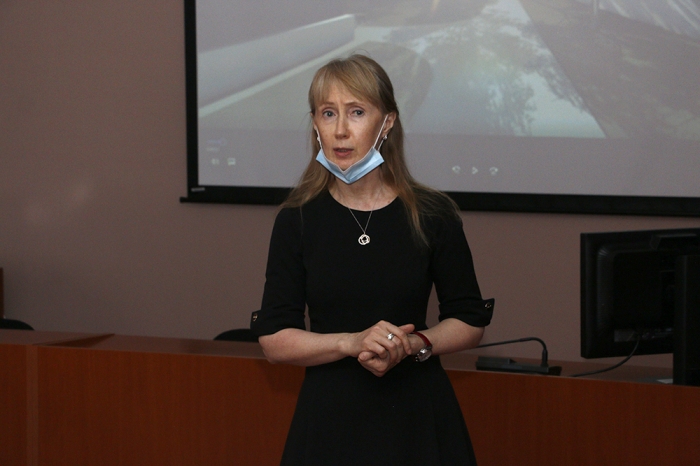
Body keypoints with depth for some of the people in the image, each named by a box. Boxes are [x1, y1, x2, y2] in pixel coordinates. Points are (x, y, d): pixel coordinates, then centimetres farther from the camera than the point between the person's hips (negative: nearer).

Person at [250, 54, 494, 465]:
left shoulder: (431, 215, -4)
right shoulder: (298, 220, -2)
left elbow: (470, 322, 3)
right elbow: (274, 339, -3)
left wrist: (412, 345, -15)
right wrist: (352, 342, -18)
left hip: (416, 415, 0)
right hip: (330, 416, 1)